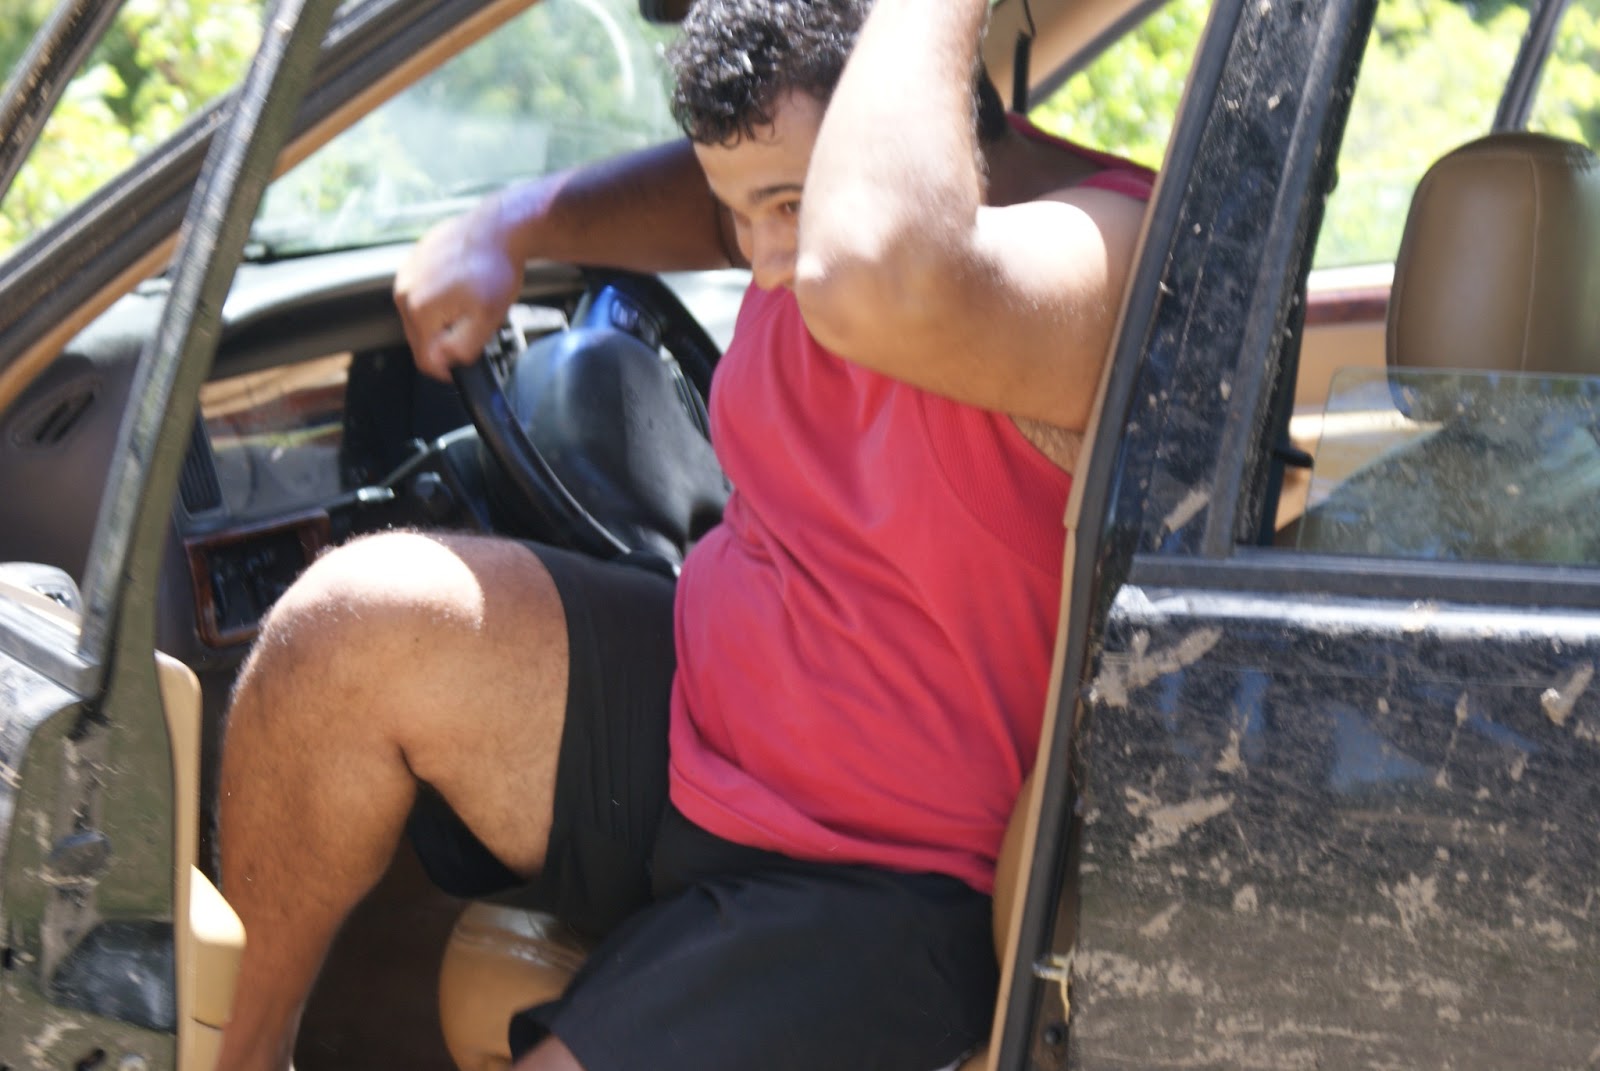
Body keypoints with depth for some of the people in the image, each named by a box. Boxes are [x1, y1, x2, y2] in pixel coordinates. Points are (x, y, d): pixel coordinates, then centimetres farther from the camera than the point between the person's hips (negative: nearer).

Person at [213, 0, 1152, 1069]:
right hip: (693, 721, 7)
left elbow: (870, 287, -49)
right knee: (350, 626, -18)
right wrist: (510, 226, 7)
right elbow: (715, 189, 25)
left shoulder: (1100, 261, -26)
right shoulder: (805, 191, -2)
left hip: (873, 895, -7)